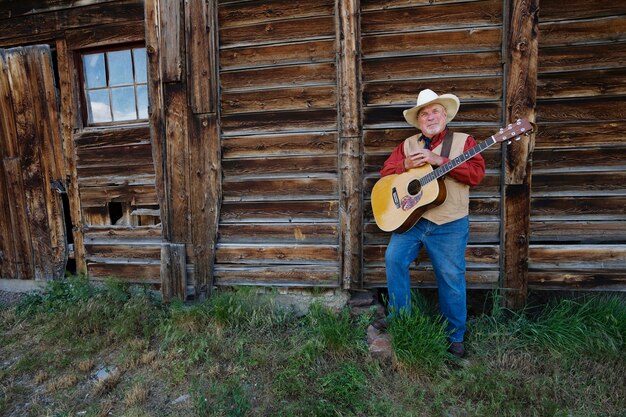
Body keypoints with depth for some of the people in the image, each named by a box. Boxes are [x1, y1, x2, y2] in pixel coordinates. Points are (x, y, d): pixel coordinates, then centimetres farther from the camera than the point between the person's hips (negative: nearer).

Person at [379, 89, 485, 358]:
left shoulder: (462, 141, 4)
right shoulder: (408, 144, 13)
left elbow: (477, 173, -11)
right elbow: (385, 173, 8)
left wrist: (440, 160, -20)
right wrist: (406, 165, -12)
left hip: (449, 225, -2)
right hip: (410, 218, 3)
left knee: (452, 279, 5)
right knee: (394, 258, -16)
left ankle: (455, 338, 23)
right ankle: (399, 317, 3)